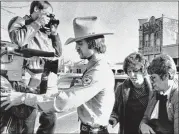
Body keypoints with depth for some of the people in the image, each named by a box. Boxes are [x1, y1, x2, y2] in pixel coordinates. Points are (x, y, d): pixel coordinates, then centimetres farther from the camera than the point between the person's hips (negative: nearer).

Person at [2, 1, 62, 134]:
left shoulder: (46, 30, 20)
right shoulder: (20, 21, 6)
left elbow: (58, 53, 21)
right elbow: (18, 40, -17)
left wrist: (54, 33, 11)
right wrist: (37, 24, -6)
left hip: (49, 78, 6)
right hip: (31, 77, -6)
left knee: (50, 117, 13)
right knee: (28, 119, 0)